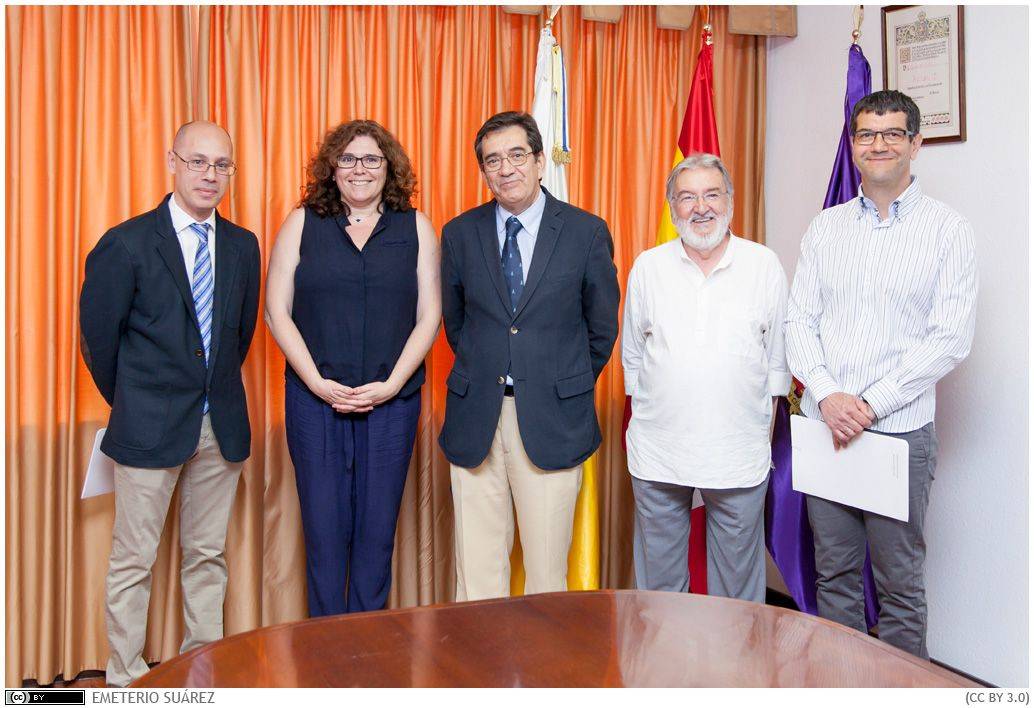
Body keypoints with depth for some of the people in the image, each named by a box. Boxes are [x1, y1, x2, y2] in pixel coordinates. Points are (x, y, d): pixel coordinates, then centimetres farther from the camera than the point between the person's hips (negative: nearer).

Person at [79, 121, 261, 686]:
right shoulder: (126, 243, -8)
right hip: (150, 427, -4)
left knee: (208, 555, 14)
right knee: (133, 560, 6)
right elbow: (98, 338, -2)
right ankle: (125, 678, 23)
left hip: (221, 424, 4)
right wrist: (132, 406, 6)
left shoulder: (243, 247, 6)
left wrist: (217, 395, 13)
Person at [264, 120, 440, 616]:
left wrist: (391, 384, -8)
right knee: (324, 528, 3)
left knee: (377, 528, 6)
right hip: (316, 396, 0)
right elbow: (276, 312, 2)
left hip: (391, 400, 1)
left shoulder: (415, 227, 7)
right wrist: (318, 383, -8)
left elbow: (429, 317, 3)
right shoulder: (302, 223, 6)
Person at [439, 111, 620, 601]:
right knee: (477, 571, 8)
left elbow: (603, 328, 8)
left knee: (547, 570, 6)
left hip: (552, 420, -2)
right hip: (476, 418, 2)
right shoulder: (459, 234, 5)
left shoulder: (586, 232, -1)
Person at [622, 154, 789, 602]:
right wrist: (646, 420, 8)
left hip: (740, 458, -1)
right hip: (657, 453, 1)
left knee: (737, 580, 11)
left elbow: (777, 358, 6)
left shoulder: (765, 266, 1)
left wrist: (764, 433, 3)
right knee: (658, 577, 14)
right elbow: (632, 356, 10)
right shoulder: (648, 267, 4)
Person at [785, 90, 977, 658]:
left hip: (900, 427, -3)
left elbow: (950, 338, -8)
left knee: (899, 579, 6)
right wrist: (828, 396, -10)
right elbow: (798, 320, 5)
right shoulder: (825, 227, 10)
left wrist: (871, 404, -14)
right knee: (833, 570, 12)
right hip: (823, 423, 3)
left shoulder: (948, 231, -1)